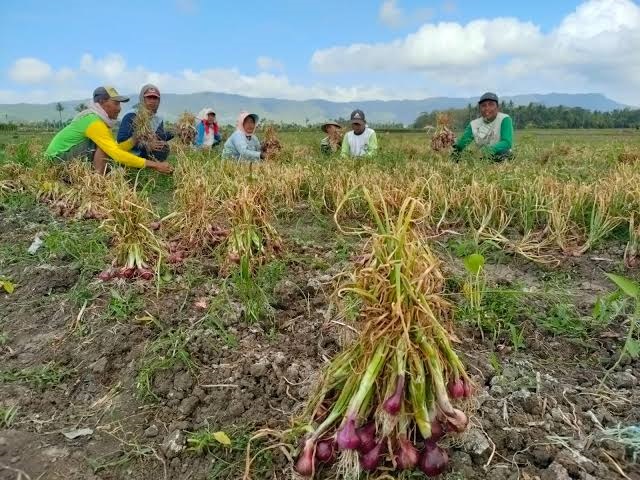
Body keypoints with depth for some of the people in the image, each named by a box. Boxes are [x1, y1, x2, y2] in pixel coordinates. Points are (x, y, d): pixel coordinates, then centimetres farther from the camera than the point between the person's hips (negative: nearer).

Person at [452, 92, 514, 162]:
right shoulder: (474, 124, 5)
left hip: (504, 161, -4)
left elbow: (507, 143, -21)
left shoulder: (504, 120, -8)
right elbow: (463, 141, -4)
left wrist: (491, 149, -39)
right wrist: (456, 147, -28)